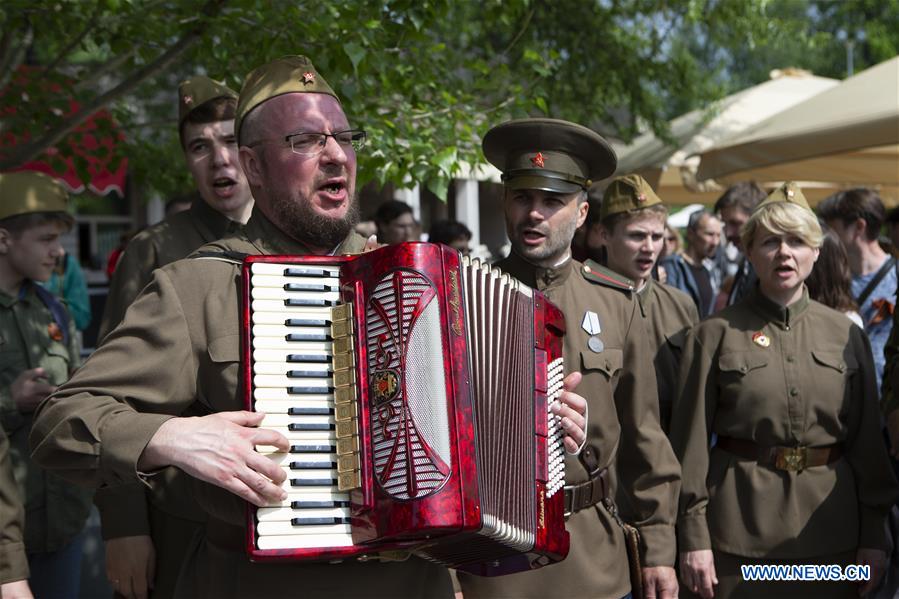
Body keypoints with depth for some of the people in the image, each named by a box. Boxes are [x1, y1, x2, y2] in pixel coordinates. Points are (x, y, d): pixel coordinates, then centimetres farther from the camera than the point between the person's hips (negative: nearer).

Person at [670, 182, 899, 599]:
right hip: (738, 530, -2)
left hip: (831, 534, 2)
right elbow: (692, 442, -3)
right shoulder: (714, 334, -2)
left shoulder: (846, 335, 5)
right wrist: (693, 537, -7)